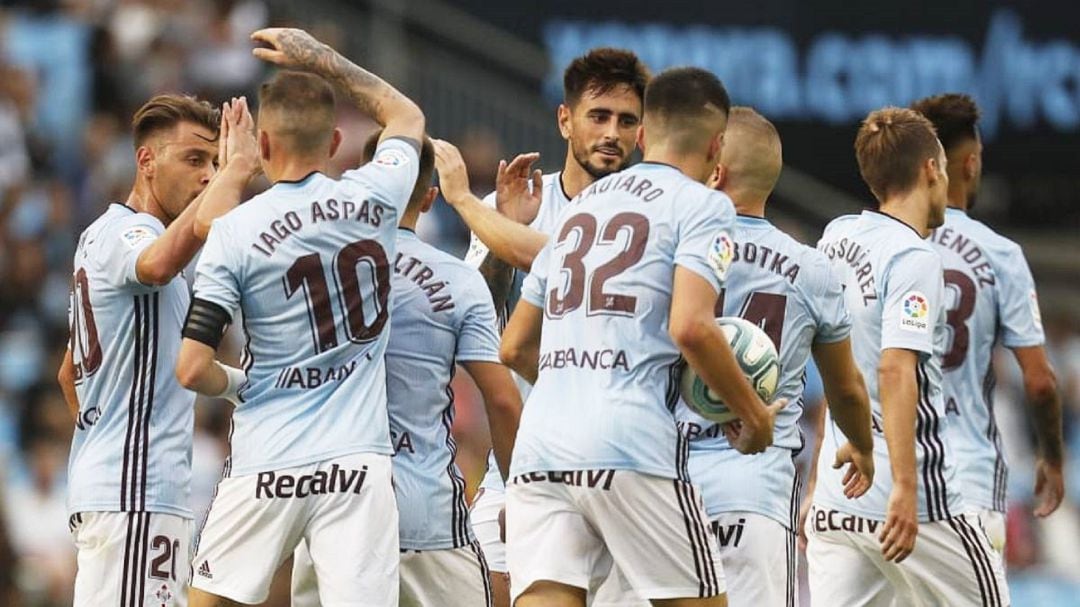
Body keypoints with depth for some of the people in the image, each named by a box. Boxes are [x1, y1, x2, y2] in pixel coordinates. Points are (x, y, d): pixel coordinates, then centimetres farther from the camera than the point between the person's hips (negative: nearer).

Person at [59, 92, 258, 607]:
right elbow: (162, 261, -38)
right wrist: (237, 170, -29)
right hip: (134, 489, -11)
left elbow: (70, 372, 30)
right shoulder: (127, 231, -11)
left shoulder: (100, 235, 21)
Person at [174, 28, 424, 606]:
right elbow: (406, 117, 26)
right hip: (357, 463, 1)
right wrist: (320, 59, 28)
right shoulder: (373, 198, 2)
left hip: (264, 466, -1)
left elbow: (192, 369, -8)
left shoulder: (234, 232, -5)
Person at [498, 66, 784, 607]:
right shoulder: (701, 204, 3)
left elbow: (514, 348, 26)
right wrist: (755, 417, 0)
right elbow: (690, 326, -13)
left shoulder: (578, 207, 23)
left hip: (539, 447, 5)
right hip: (632, 445, -5)